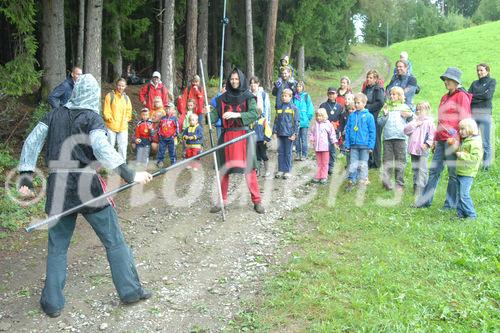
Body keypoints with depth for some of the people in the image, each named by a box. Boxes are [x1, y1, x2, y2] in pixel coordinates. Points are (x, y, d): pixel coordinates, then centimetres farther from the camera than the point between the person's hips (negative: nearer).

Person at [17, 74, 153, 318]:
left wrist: (26, 178, 9)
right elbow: (102, 149, -20)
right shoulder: (92, 117, -5)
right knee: (114, 241, 8)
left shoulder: (54, 115, 9)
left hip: (58, 188, 4)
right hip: (87, 186, -4)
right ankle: (130, 291, 15)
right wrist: (130, 175, -24)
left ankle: (52, 303, 18)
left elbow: (31, 142, 7)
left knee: (57, 247, 14)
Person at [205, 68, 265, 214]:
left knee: (249, 169, -4)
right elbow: (215, 116, 3)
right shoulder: (222, 98, 9)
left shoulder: (248, 97, 2)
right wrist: (208, 113, -19)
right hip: (227, 136, 3)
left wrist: (236, 115, -24)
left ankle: (257, 201, 3)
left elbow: (254, 114, -12)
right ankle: (222, 200, 14)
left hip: (244, 135, -2)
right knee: (224, 169, 4)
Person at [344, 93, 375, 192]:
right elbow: (347, 130, 7)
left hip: (364, 145, -2)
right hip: (353, 145, 2)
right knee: (353, 164, 4)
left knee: (363, 165, 8)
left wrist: (371, 145, -7)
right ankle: (351, 181, 10)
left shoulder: (369, 116, -3)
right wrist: (347, 144, 2)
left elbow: (372, 132, -3)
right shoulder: (351, 116, 5)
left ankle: (363, 181, 18)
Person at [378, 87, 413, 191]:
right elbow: (380, 123, 10)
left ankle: (399, 184, 4)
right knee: (387, 161, 0)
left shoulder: (404, 107, 11)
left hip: (400, 137, -1)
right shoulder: (386, 106, 14)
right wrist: (384, 114, -5)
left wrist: (410, 116, -8)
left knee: (400, 161, 0)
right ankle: (387, 181, 1)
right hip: (387, 137, 2)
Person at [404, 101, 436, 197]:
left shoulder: (429, 122, -2)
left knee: (422, 170, -7)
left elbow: (432, 134, -8)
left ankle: (420, 189, -7)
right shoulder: (414, 121, 15)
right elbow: (406, 130, 5)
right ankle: (415, 188, 24)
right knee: (415, 169, 14)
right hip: (413, 149, 7)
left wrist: (427, 144, -17)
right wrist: (414, 125, -7)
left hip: (423, 150, -6)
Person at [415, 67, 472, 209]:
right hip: (441, 139, 8)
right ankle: (425, 200, 14)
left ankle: (451, 204, 10)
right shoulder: (445, 98, 19)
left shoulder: (462, 96, -5)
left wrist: (457, 140, -17)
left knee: (453, 173, 2)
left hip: (452, 140, -8)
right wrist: (436, 139, 20)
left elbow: (465, 120, -11)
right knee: (434, 170, 9)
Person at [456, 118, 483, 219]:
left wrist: (462, 155, -21)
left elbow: (475, 158, -23)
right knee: (459, 195, 12)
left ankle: (472, 215, 0)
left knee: (464, 195, -10)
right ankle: (460, 214, 19)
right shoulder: (464, 141, 16)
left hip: (467, 174, -10)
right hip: (460, 173, 10)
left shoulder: (475, 142, -14)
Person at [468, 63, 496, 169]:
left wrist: (474, 96, 1)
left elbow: (488, 96, -7)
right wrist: (481, 97, -8)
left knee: (485, 142, -3)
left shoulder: (492, 81, 8)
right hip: (472, 114, 4)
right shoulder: (474, 83, 19)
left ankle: (486, 164, 3)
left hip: (485, 114, -3)